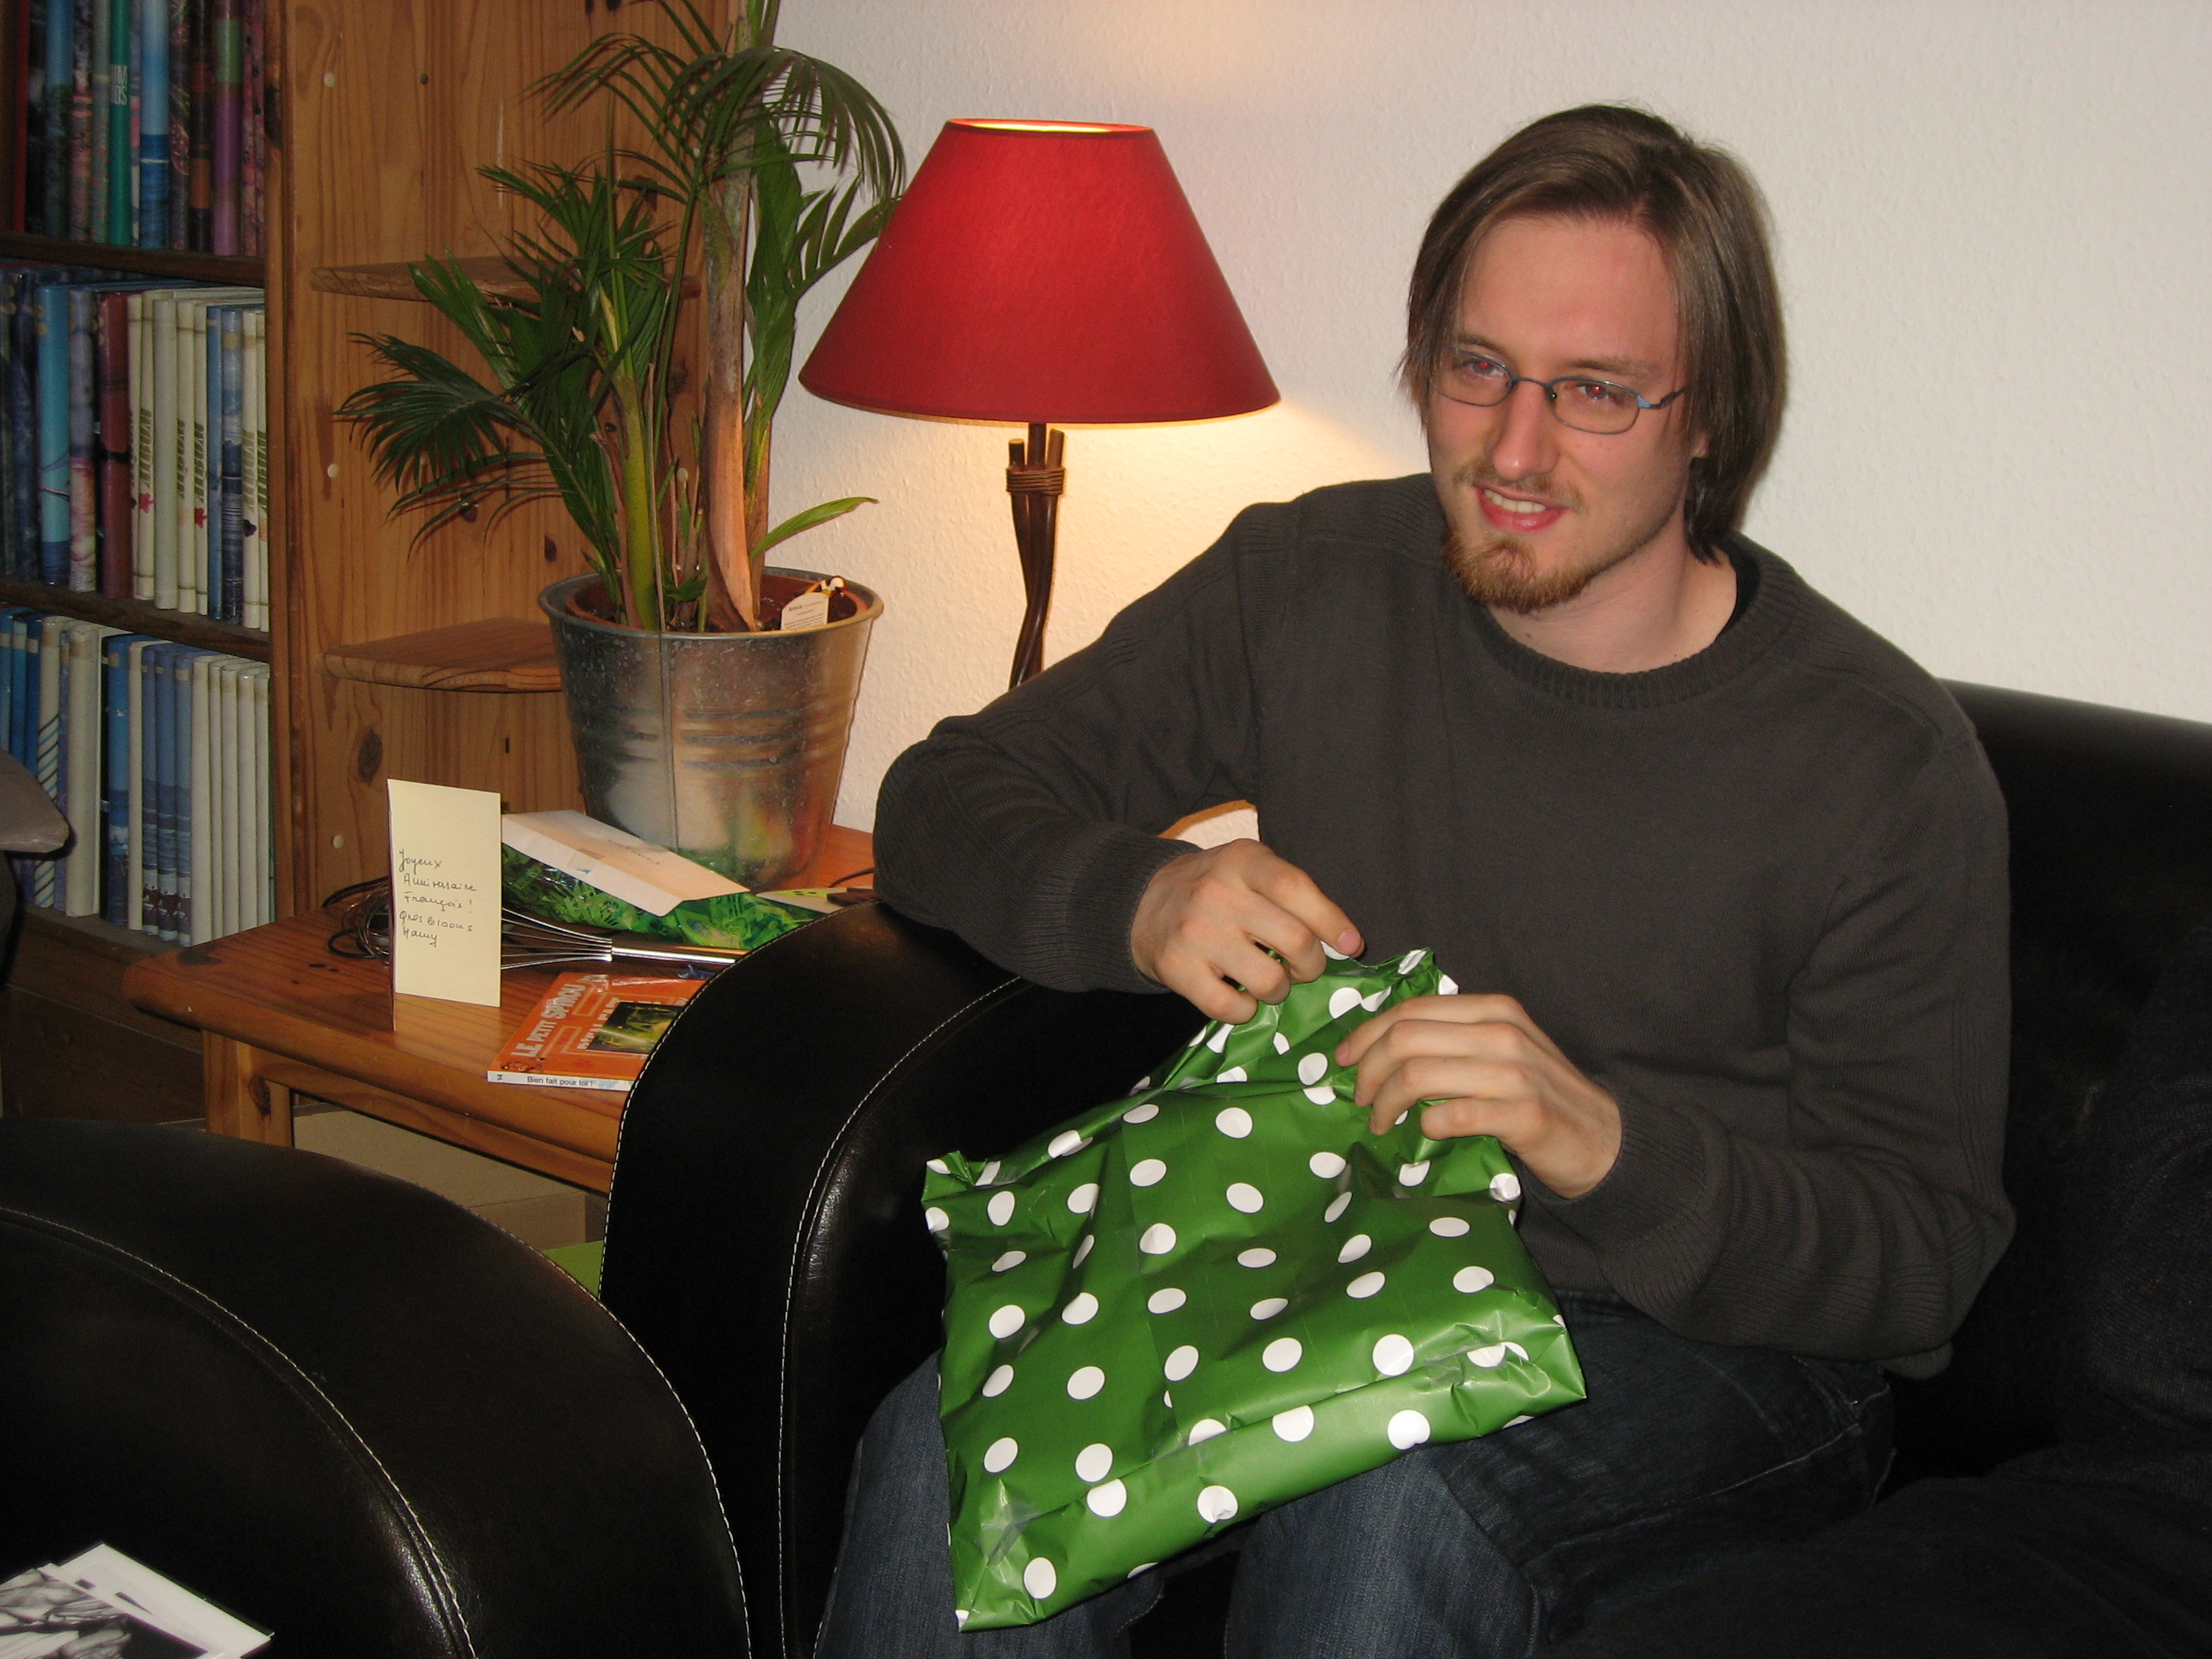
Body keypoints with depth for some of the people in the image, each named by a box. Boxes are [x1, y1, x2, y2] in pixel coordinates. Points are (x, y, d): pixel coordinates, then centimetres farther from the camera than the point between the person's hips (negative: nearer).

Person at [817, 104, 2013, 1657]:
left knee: (1389, 1511, -37)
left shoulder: (1887, 761, -11)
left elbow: (1921, 1262, -10)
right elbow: (948, 801, 6)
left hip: (1707, 1345, -3)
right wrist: (1138, 899, -17)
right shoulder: (1306, 585, 1)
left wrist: (1603, 1143, -29)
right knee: (953, 1455, -27)